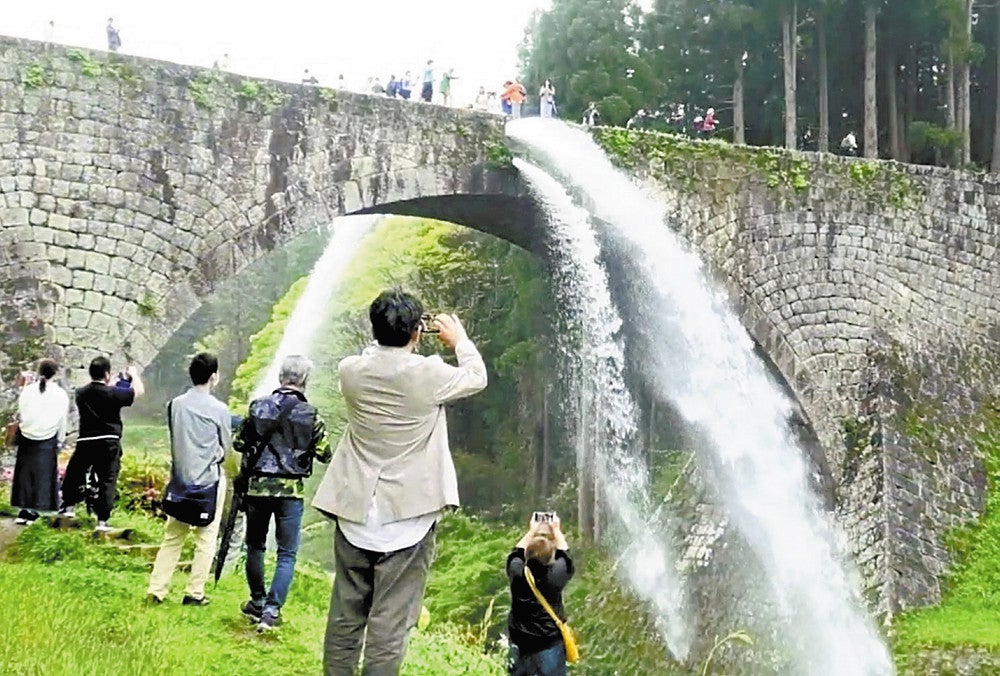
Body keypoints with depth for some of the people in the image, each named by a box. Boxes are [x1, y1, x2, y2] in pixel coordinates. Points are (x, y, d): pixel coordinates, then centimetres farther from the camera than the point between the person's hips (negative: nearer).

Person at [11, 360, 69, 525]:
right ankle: (32, 511, 4)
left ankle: (25, 510, 10)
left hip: (26, 437, 2)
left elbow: (20, 414, 4)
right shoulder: (60, 394, -6)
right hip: (48, 439, -2)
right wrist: (59, 442, 12)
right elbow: (62, 421, 0)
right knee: (43, 474, 5)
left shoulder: (27, 390, -2)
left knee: (25, 473, 10)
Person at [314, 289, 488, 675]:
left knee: (345, 615, 15)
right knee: (390, 622, 1)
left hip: (355, 513, 4)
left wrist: (389, 336, 24)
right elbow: (477, 378, 7)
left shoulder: (351, 371, -4)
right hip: (408, 516, -4)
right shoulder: (428, 374, -14)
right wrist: (459, 340, 22)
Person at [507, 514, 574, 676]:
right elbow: (564, 553, 2)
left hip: (520, 644, 2)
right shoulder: (557, 574, -20)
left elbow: (517, 551, 7)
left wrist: (532, 530, 19)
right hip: (551, 644, -2)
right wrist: (556, 530, 16)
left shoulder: (517, 572, -15)